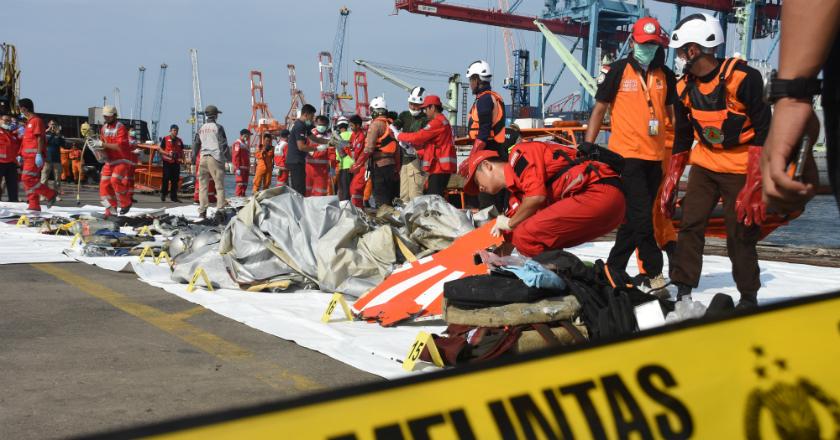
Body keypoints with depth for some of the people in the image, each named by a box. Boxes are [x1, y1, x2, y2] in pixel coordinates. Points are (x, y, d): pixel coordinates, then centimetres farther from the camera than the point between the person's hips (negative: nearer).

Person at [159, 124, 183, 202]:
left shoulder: (179, 140, 14)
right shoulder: (165, 139, 2)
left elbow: (181, 151, 20)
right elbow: (161, 150, 1)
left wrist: (182, 157, 0)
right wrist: (168, 153, -15)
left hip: (176, 162, 4)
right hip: (167, 162, -4)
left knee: (175, 180, 3)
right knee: (166, 178, -5)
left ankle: (173, 196, 9)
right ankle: (163, 194, 7)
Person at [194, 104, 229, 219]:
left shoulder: (201, 129, 12)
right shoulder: (218, 127, -3)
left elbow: (196, 144, 16)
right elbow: (223, 144, -4)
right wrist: (228, 157, 6)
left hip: (203, 158, 5)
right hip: (215, 158, -5)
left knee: (203, 185, 7)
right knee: (219, 185, -2)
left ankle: (202, 211, 4)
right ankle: (219, 209, -10)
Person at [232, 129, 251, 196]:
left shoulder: (246, 144, 22)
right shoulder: (238, 143, -7)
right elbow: (235, 156, -14)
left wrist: (248, 168, 19)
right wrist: (237, 168, -20)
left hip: (246, 168, 9)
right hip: (240, 168, -9)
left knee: (245, 184, 9)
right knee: (240, 183, -11)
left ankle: (243, 196, 14)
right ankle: (238, 196, -11)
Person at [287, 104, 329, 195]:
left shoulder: (303, 126, 16)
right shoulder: (299, 126, -15)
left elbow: (314, 138, 24)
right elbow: (301, 146, -21)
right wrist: (317, 148, -13)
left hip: (298, 161, 10)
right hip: (295, 162, -10)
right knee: (299, 190, -10)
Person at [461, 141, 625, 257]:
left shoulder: (519, 154, -1)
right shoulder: (517, 196, 25)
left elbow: (537, 196, -14)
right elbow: (511, 240, 25)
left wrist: (510, 223, 0)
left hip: (601, 192, -10)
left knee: (526, 236, -15)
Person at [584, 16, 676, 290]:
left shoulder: (665, 75, 10)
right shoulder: (617, 71, -2)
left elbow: (673, 112, 15)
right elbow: (599, 109, 1)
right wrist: (587, 147, -4)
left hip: (655, 156, 5)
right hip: (626, 154, -5)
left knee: (634, 218, 10)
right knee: (642, 216, -10)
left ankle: (613, 269, 21)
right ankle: (652, 273, 1)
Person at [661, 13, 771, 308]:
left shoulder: (743, 78, -21)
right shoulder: (685, 88, -2)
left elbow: (763, 133, -19)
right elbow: (682, 139, 9)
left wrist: (755, 186, -22)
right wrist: (671, 183, 8)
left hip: (742, 169, -5)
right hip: (705, 165, 5)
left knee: (741, 235, -1)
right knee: (690, 226, -2)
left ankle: (749, 298, 16)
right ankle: (683, 292, 5)